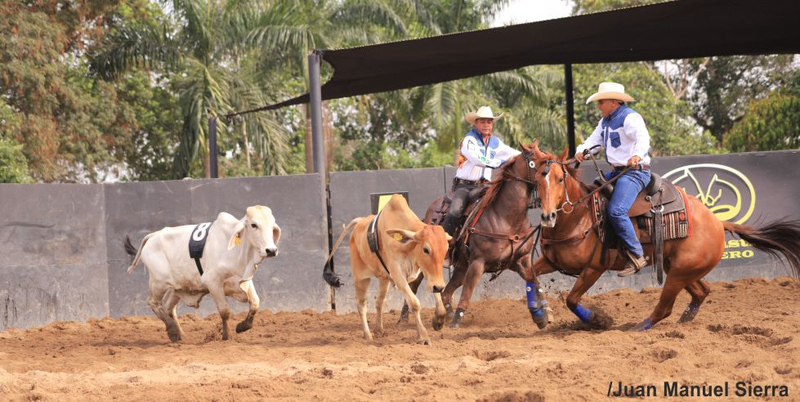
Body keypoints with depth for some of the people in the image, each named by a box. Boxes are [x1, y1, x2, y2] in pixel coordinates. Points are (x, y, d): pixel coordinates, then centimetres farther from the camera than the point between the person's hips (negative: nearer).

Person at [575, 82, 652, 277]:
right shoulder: (606, 122, 17)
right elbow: (594, 140, 18)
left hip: (635, 172, -10)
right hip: (617, 172, 10)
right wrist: (581, 151, -5)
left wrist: (637, 155, -52)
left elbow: (643, 138, -30)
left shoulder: (630, 118, -14)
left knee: (616, 211, -26)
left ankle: (636, 256, -22)